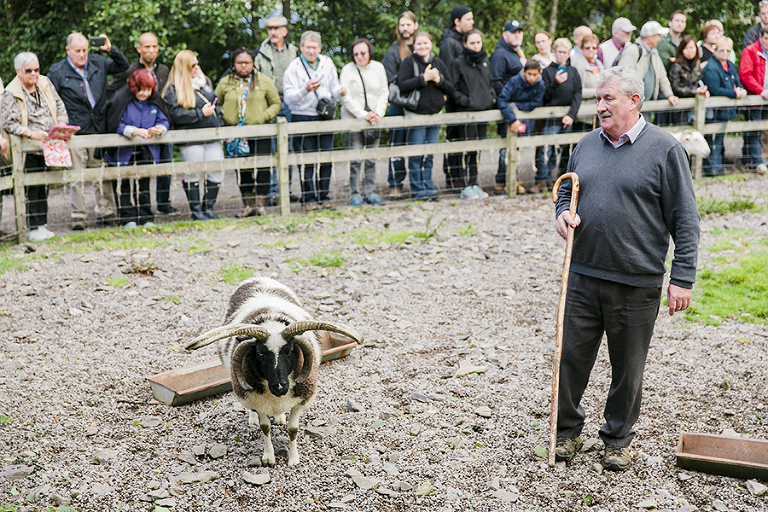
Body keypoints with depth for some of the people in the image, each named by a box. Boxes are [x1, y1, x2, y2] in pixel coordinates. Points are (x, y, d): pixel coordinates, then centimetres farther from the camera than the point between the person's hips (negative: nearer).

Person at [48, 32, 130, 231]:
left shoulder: (98, 64, 11)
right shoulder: (57, 71, 1)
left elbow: (123, 66, 19)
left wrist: (111, 49, 2)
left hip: (98, 130, 3)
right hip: (75, 133, -3)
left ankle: (106, 212, 16)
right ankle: (78, 216, 5)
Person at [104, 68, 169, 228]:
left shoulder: (154, 100, 1)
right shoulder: (121, 98, -13)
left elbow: (164, 120, 4)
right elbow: (114, 125, -15)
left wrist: (160, 129, -20)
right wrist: (134, 132, -25)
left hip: (146, 152, 4)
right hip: (124, 152, -4)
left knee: (144, 184, 9)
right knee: (124, 185, 0)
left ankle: (145, 218, 16)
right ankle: (128, 219, 9)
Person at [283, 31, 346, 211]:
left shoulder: (327, 63, 10)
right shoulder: (294, 67, -4)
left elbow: (334, 87, 18)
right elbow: (289, 98, -10)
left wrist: (339, 92, -5)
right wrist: (305, 90, -27)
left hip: (325, 117, 4)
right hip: (302, 117, -4)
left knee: (326, 159, 4)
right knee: (306, 161, -4)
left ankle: (323, 196, 13)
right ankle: (308, 199, 2)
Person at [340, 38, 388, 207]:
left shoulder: (378, 68, 7)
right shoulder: (347, 70, -3)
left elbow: (384, 93, 8)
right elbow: (346, 98, -8)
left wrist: (378, 113, -7)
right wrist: (363, 115, -15)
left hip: (374, 121, 3)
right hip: (353, 120, -3)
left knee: (371, 159, 5)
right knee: (355, 160, -5)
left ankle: (370, 193, 13)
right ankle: (355, 195, 2)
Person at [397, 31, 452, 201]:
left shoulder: (439, 63, 12)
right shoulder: (408, 63, -2)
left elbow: (450, 87, 10)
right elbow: (402, 85, -15)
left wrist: (438, 79, -9)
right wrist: (424, 78, -17)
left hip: (435, 114, 4)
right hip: (416, 114, -4)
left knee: (429, 155, 7)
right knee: (416, 155, -4)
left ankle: (429, 188, 13)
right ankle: (418, 190, 2)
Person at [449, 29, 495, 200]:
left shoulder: (485, 61, 15)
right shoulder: (458, 63, -4)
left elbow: (490, 83, 24)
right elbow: (453, 89, -6)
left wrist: (492, 98, 8)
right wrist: (467, 101, -15)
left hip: (484, 110, 6)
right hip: (466, 112, -6)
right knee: (466, 149, -6)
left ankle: (474, 184, 16)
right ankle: (465, 186, -1)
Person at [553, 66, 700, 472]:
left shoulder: (665, 150, -6)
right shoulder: (587, 145, 8)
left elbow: (685, 220, -6)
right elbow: (565, 192, 22)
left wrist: (682, 277, -10)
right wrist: (563, 214, -1)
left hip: (637, 284, -4)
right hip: (583, 275, 4)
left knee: (628, 368, 9)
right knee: (571, 356, 8)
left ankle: (618, 439, 29)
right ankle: (567, 430, 29)